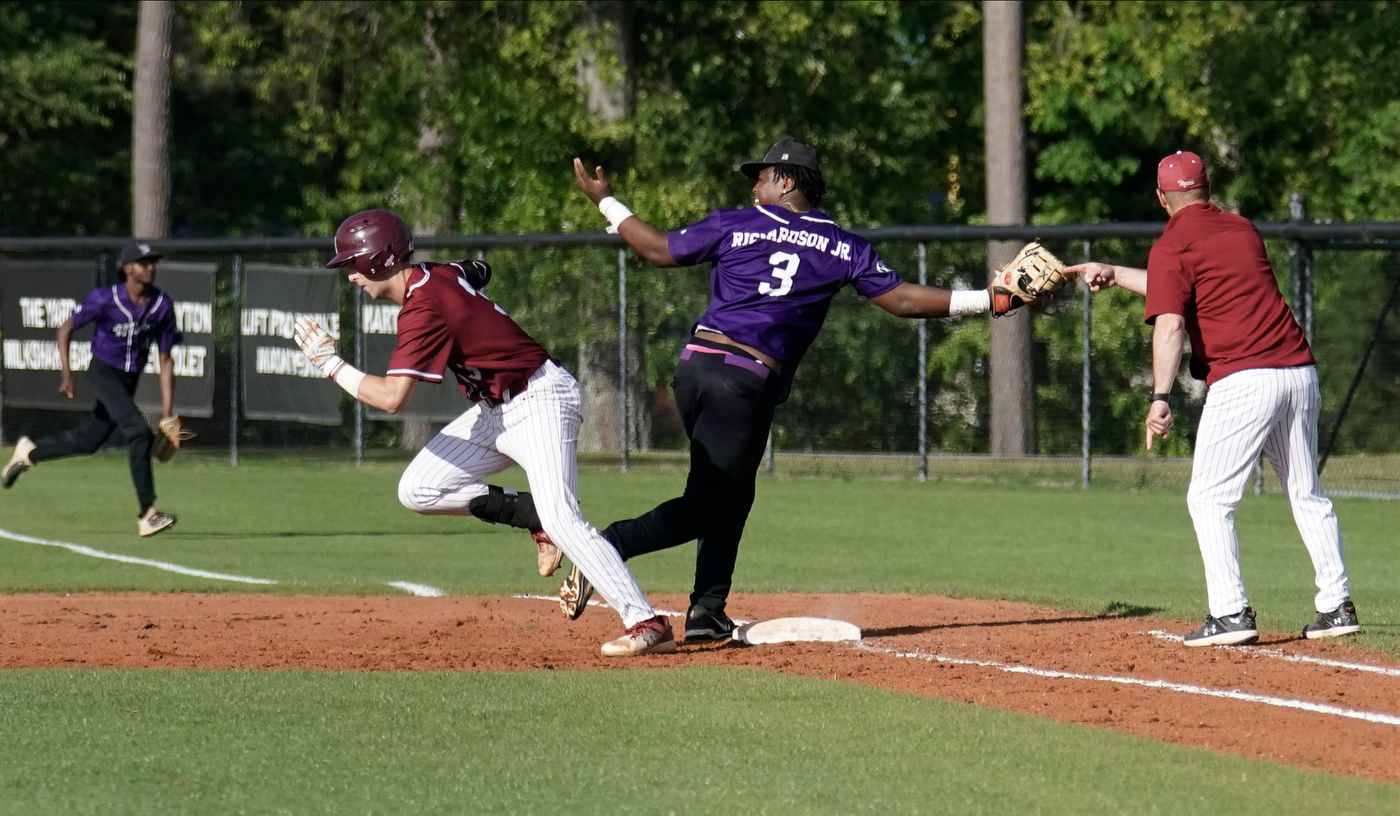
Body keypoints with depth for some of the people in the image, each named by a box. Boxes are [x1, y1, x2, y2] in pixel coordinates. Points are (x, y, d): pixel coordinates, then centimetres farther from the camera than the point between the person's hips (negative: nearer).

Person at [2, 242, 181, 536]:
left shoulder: (162, 306, -6)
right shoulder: (104, 299, -17)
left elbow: (165, 360, 0)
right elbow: (66, 329, -4)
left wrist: (167, 412, -3)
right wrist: (66, 373, -15)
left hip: (130, 381, 6)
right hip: (103, 372, -6)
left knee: (88, 440, 13)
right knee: (139, 432, -22)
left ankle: (29, 452, 40)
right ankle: (147, 514, -21)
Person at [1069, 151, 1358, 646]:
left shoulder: (1172, 247, -2)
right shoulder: (1243, 230, 19)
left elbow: (1171, 322, -17)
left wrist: (1160, 397, -22)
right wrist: (1115, 275, 38)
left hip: (1243, 380, -7)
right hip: (1300, 373, 7)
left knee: (1210, 499, 0)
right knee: (1307, 494, 16)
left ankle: (1231, 613, -9)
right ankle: (1337, 606, 15)